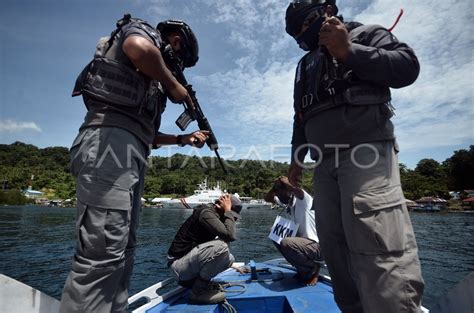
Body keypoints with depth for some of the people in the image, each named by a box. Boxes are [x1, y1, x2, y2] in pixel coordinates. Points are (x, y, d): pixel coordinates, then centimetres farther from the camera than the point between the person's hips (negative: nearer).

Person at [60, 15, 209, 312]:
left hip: (130, 153, 10)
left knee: (122, 249, 10)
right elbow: (139, 48, -18)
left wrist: (184, 139, 26)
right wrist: (173, 84, -3)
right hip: (110, 143, -10)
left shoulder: (152, 82, 32)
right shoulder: (142, 30, 11)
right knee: (103, 251, -13)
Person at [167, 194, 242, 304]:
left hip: (189, 262, 10)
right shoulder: (206, 212, -21)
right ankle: (199, 290, -10)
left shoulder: (214, 214, 7)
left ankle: (193, 279, 11)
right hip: (179, 264, -10)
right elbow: (230, 236, -32)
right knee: (220, 246, -28)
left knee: (229, 259, 5)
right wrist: (228, 211, -22)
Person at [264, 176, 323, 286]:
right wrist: (275, 186, -5)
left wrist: (284, 181, -23)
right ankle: (303, 268, 14)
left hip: (317, 245, -9)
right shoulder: (286, 203, 5)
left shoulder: (304, 201, -19)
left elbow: (297, 190, -42)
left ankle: (313, 269, -2)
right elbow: (267, 198, 10)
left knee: (286, 243, -29)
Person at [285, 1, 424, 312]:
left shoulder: (365, 34, 14)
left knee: (378, 245, -19)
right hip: (325, 163, 6)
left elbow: (408, 66, -2)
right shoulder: (305, 65, 30)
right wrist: (296, 156, 22)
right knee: (334, 244, 2)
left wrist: (348, 52, -5)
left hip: (366, 151, -6)